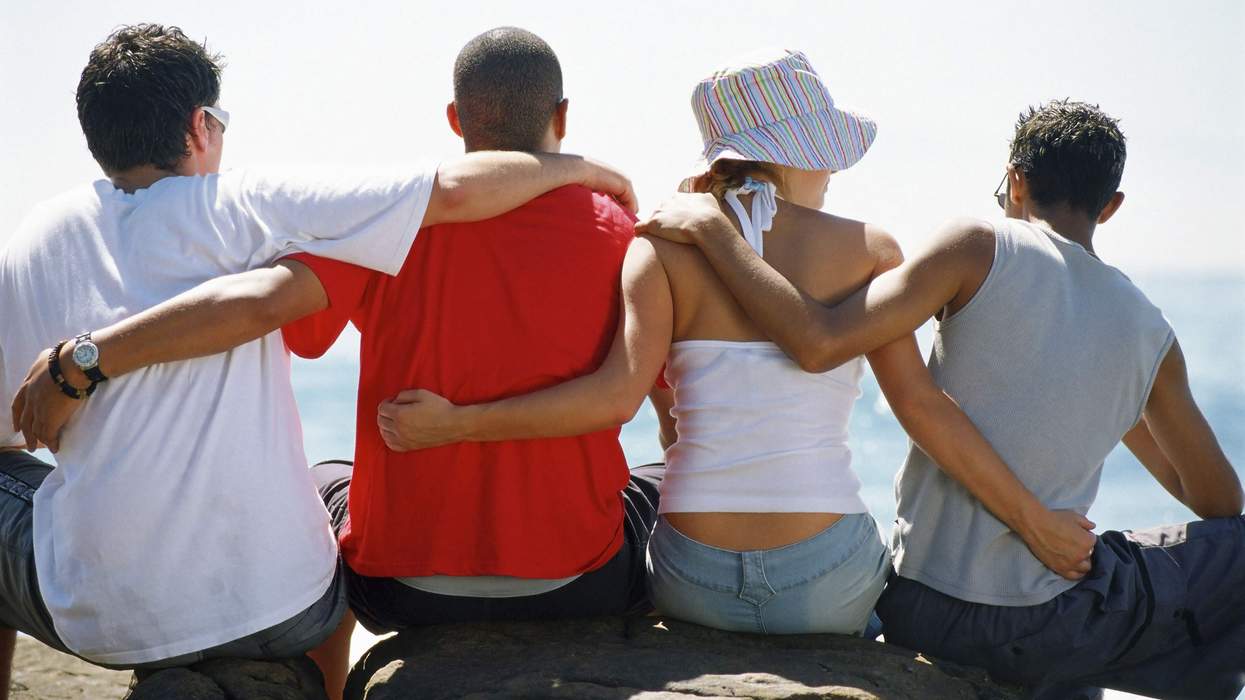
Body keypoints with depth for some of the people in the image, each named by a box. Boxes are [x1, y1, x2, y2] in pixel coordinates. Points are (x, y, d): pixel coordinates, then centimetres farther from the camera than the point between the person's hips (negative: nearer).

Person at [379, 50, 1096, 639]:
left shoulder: (664, 246, -1)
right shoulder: (867, 248, -1)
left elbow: (616, 396, -14)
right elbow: (923, 408, -6)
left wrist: (454, 422, -9)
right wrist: (1038, 522, 1)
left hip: (694, 584, 1)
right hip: (827, 583, -1)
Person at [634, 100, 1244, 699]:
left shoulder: (982, 248, -8)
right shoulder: (1148, 333, 2)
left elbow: (818, 342, -19)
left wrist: (708, 227, -11)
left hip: (919, 615, 1)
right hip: (1046, 627, 0)